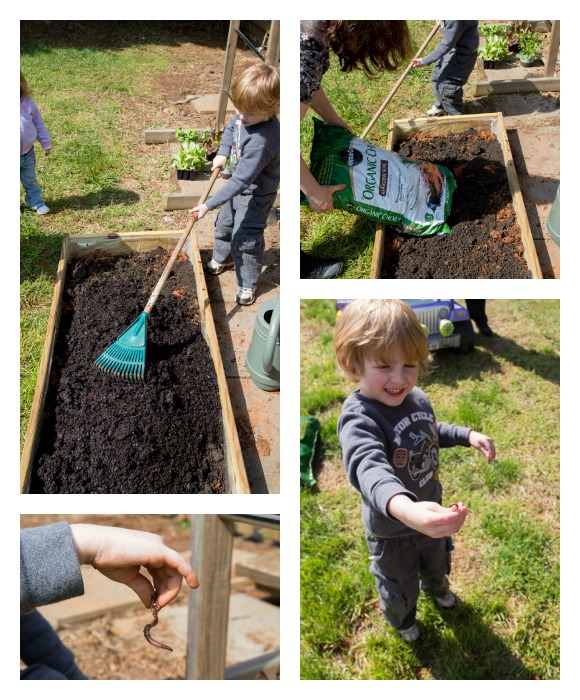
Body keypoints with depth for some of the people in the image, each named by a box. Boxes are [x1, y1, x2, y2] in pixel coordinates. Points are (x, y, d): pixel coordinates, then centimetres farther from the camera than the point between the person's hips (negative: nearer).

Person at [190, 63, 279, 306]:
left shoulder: (261, 141, -40)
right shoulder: (245, 116, -15)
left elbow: (241, 181, -39)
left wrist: (209, 204, -37)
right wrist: (222, 153, -6)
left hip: (255, 195, -9)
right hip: (239, 185, 9)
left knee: (246, 240, 2)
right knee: (224, 225, 26)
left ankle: (247, 284, 22)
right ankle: (221, 258, 52)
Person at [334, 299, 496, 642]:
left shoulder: (418, 398, -14)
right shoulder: (358, 418, -39)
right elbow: (369, 468, -59)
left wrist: (468, 435, -5)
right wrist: (405, 508, -77)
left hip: (431, 513, 6)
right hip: (392, 531, -6)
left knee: (437, 561, 36)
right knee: (400, 586, 24)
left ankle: (437, 588, 70)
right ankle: (403, 621, 58)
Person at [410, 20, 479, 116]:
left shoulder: (456, 19, -37)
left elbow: (447, 44, -30)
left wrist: (425, 61, -26)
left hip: (462, 53, -9)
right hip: (450, 48, 9)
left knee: (446, 86, -2)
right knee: (436, 76, 21)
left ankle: (455, 116, 21)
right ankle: (440, 106, 45)